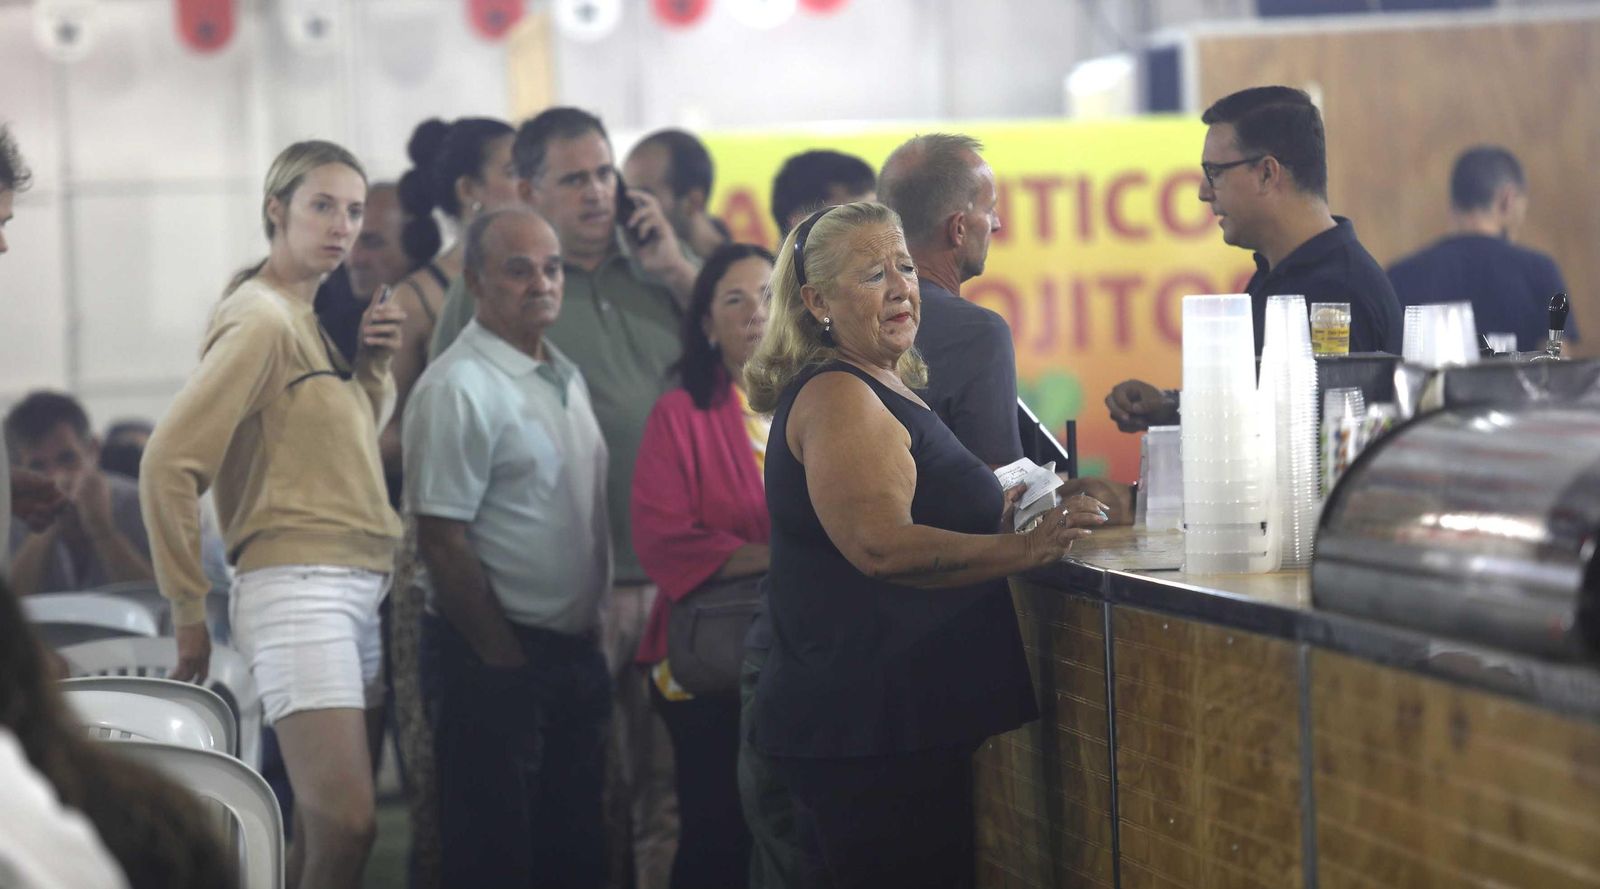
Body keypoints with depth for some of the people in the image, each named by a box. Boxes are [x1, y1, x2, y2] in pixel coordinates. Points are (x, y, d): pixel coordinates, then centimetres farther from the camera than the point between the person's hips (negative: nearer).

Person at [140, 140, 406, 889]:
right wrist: (189, 613, -12)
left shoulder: (316, 318, 17)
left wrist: (374, 361, 5)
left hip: (359, 590, 9)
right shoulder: (262, 319, -9)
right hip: (297, 589, -9)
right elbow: (169, 463, -15)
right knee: (344, 827, -18)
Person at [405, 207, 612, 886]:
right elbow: (442, 543, -17)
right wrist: (506, 659, -14)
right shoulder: (458, 389, -14)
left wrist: (590, 637, 12)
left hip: (577, 648, 8)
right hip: (500, 659, -8)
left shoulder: (565, 377, 12)